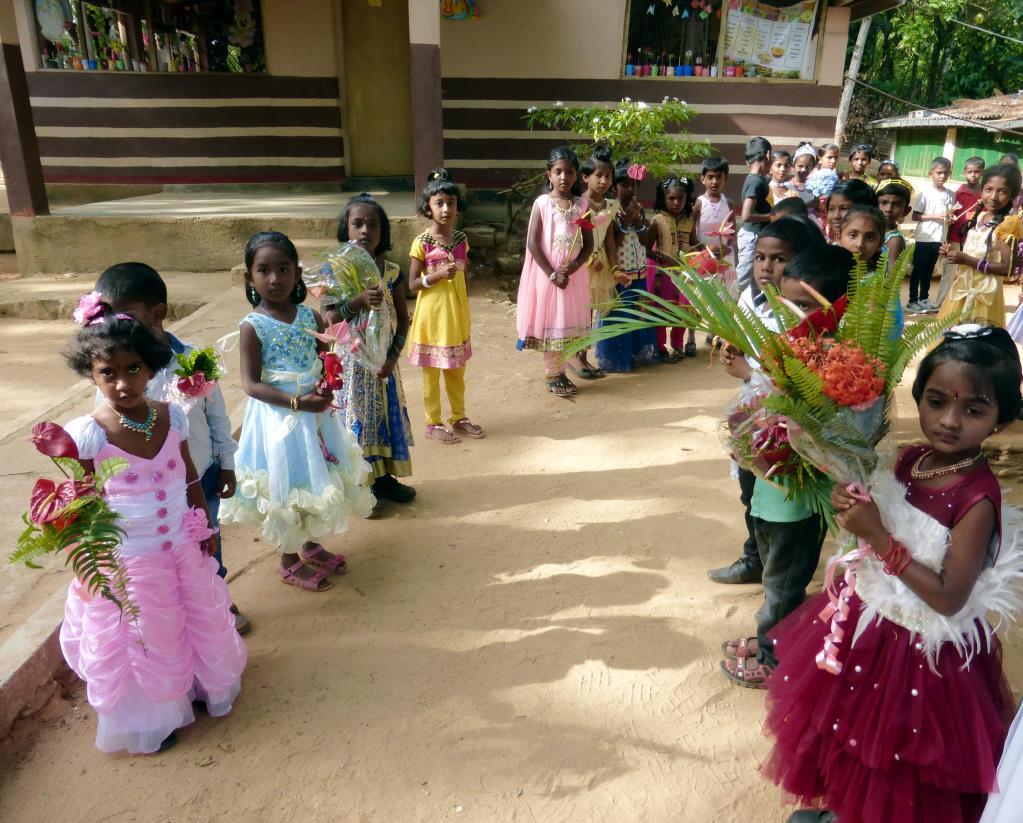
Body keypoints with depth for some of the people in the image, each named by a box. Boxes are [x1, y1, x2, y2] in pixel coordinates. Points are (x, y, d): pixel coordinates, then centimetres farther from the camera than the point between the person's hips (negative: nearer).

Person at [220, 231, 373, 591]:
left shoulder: (310, 316, -1)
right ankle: (289, 561, 28)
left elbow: (327, 359, 9)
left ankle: (311, 545, 41)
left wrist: (325, 386, -13)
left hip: (316, 412, 5)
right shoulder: (252, 326, -15)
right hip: (278, 417, -5)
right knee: (286, 486, 8)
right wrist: (297, 401, -25)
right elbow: (251, 384, -17)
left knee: (316, 479, 18)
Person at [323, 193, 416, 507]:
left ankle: (383, 477, 30)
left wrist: (393, 356, -9)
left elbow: (403, 318, 3)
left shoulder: (392, 272, -1)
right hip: (350, 360, -3)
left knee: (385, 413, 12)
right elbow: (328, 317, -16)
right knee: (355, 417, 5)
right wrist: (360, 301, -31)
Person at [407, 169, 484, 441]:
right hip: (432, 316, -5)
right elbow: (413, 284, -10)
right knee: (432, 373, 7)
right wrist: (439, 274, -25)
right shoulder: (422, 243, -12)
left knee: (457, 371, 16)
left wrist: (466, 313, 12)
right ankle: (433, 423, 19)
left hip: (457, 315, 5)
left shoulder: (461, 239, 3)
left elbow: (464, 279, 11)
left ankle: (458, 417, 30)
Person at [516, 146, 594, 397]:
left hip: (573, 273, 4)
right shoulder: (542, 203, -6)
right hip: (547, 272, -4)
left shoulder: (581, 205, 4)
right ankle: (551, 374, 13)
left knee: (568, 322, 8)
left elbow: (588, 244, 3)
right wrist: (553, 274, -14)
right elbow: (532, 244, -10)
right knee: (549, 322, 3)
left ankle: (559, 371, 21)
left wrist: (574, 266, -14)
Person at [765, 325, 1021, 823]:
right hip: (869, 621, 7)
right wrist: (852, 507, -14)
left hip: (921, 650, -7)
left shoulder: (978, 498, -26)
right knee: (851, 737, 28)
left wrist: (879, 538, -28)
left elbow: (948, 598, -25)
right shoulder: (910, 459, -6)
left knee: (896, 781, 17)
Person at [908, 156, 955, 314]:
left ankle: (923, 299, 22)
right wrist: (935, 216, -19)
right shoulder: (925, 191, -8)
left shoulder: (950, 194, 6)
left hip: (938, 239, 5)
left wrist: (950, 218, -6)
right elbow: (915, 216, -10)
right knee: (918, 270, 2)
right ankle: (912, 301, 9)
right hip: (924, 238, -5)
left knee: (929, 271, 13)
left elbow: (949, 215, 16)